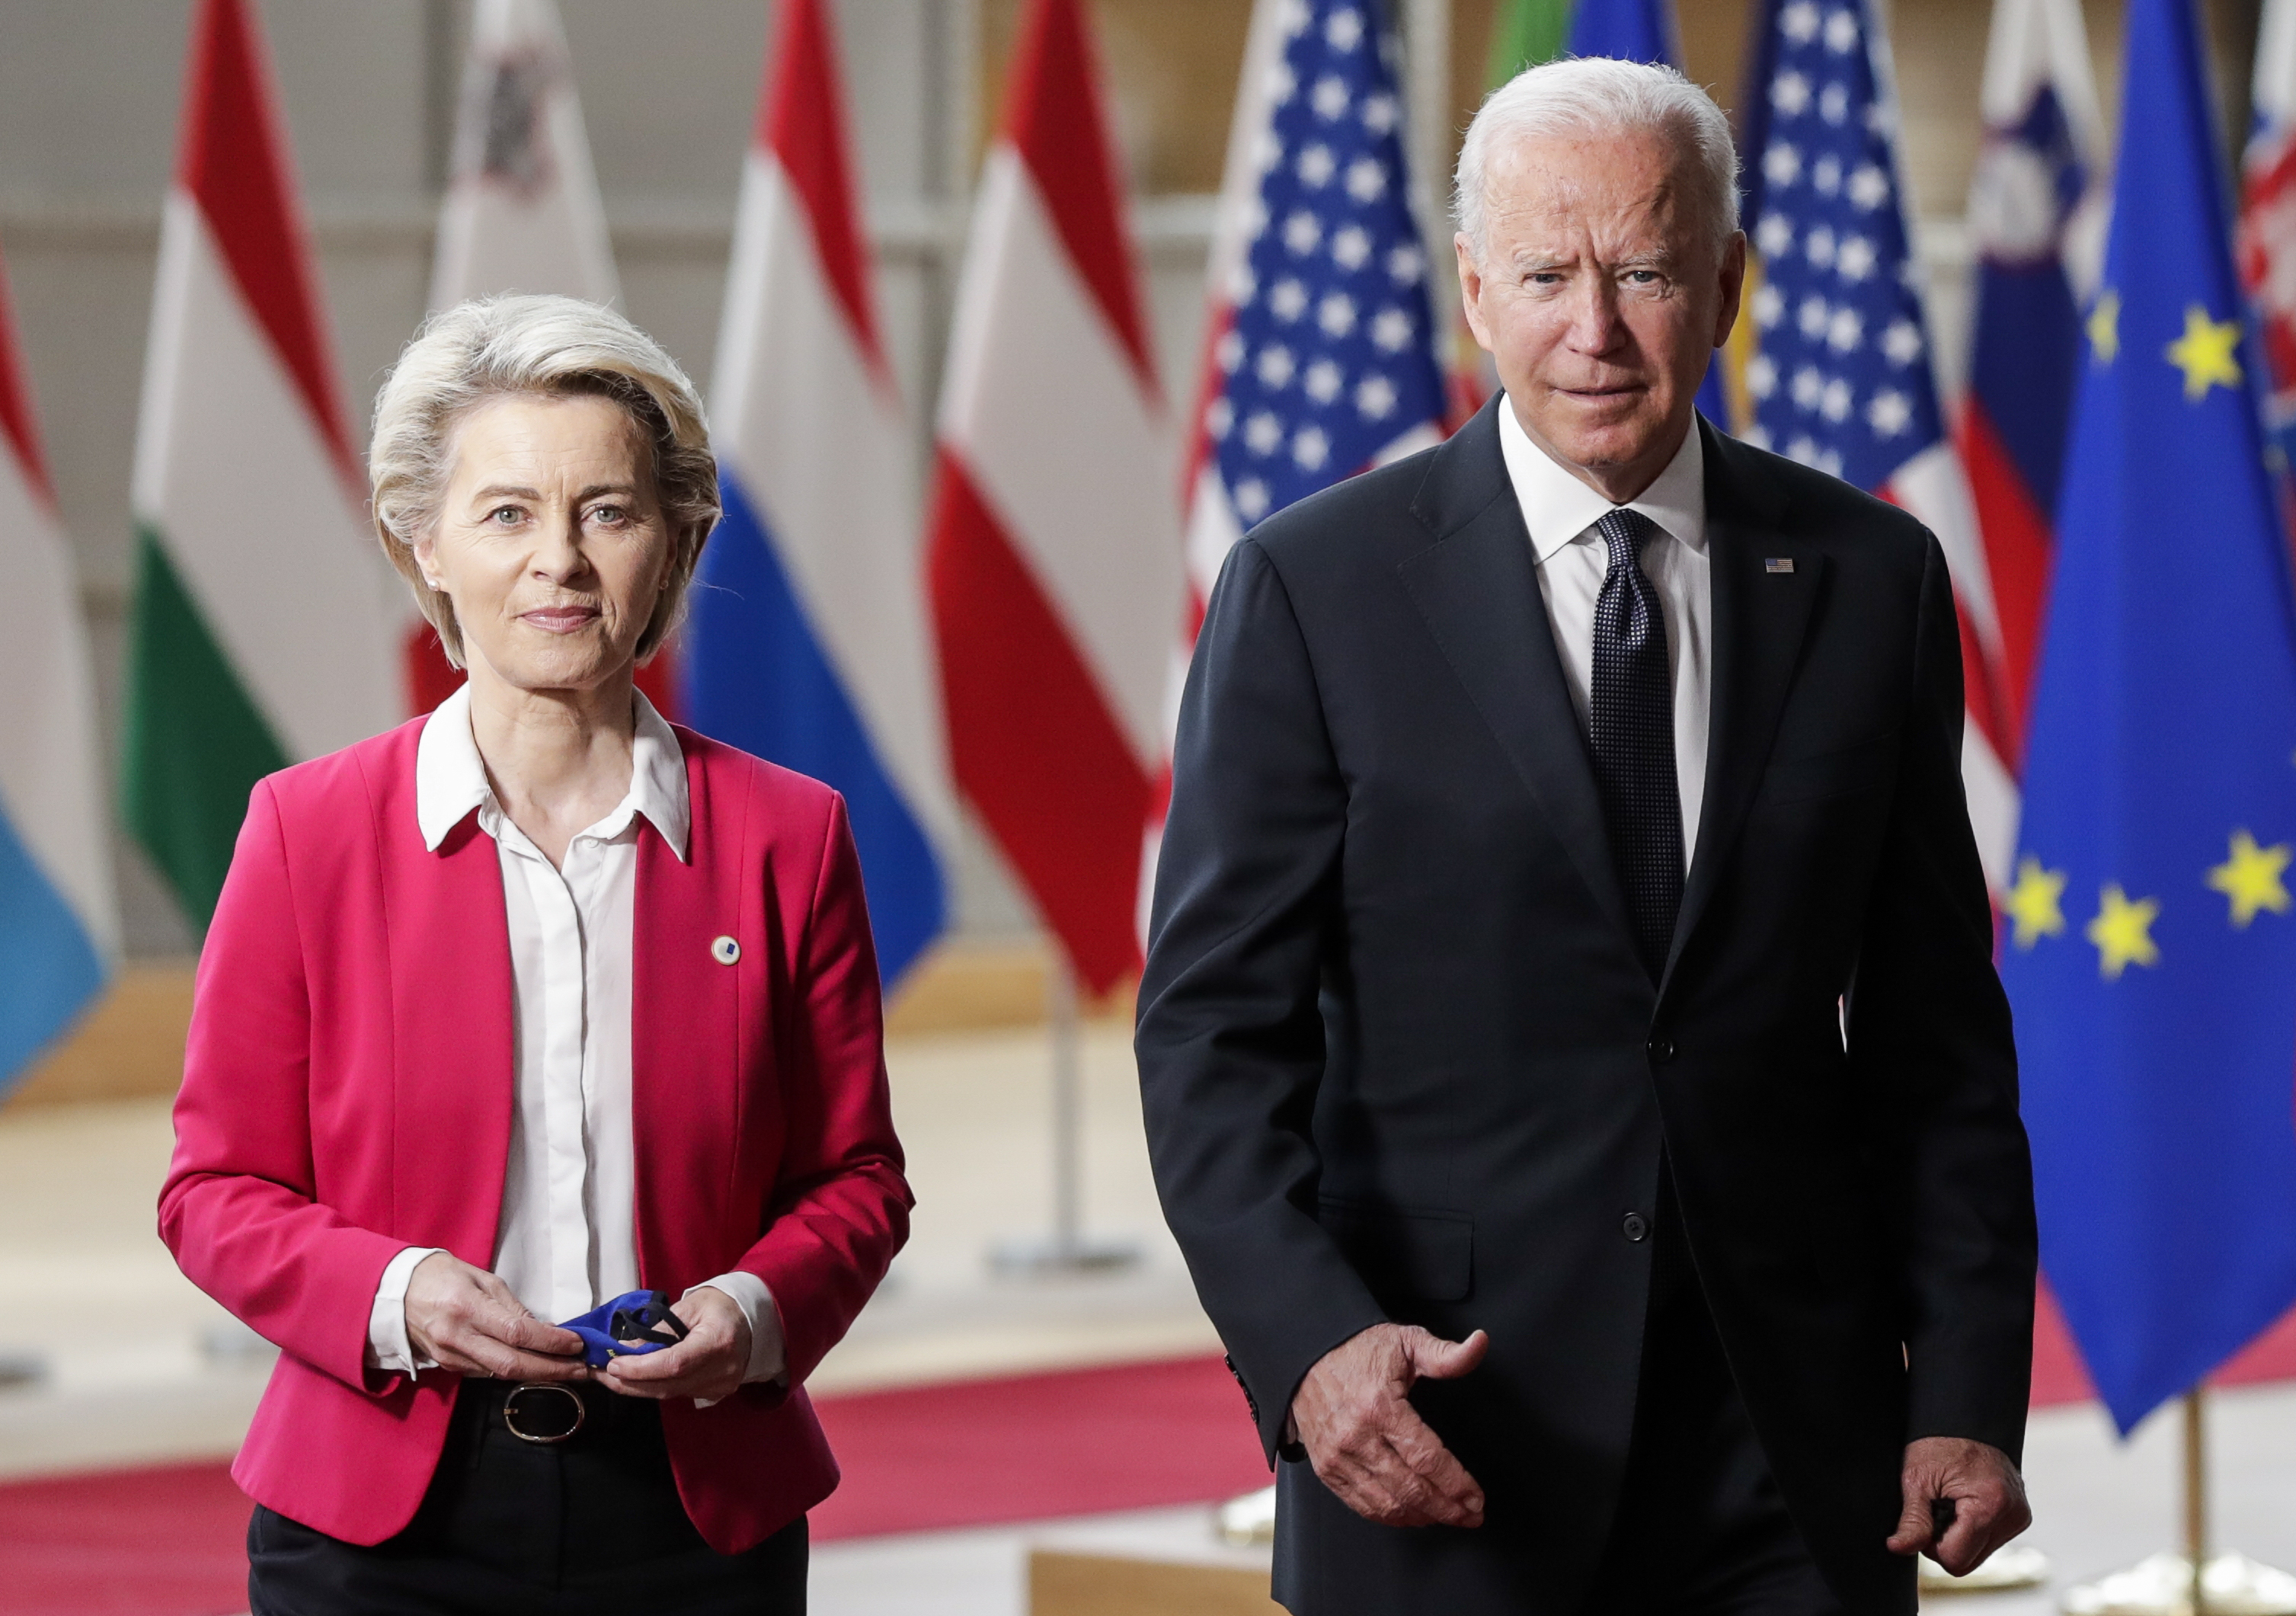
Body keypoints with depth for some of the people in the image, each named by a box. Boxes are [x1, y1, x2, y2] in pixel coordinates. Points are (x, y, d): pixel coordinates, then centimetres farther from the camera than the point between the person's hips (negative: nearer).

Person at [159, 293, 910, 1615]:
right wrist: (392, 1296, -14)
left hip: (695, 1509, 1)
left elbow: (853, 1181, 9)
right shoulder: (310, 833, 1)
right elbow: (221, 1188, 4)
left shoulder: (786, 839, 4)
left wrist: (758, 1310, -10)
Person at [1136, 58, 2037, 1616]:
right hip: (1444, 1450, -2)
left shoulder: (1869, 580, 5)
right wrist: (1309, 1340, -21)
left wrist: (1970, 1395, -1)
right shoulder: (1313, 589, -3)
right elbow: (1216, 1025, -6)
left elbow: (1934, 1032, 7)